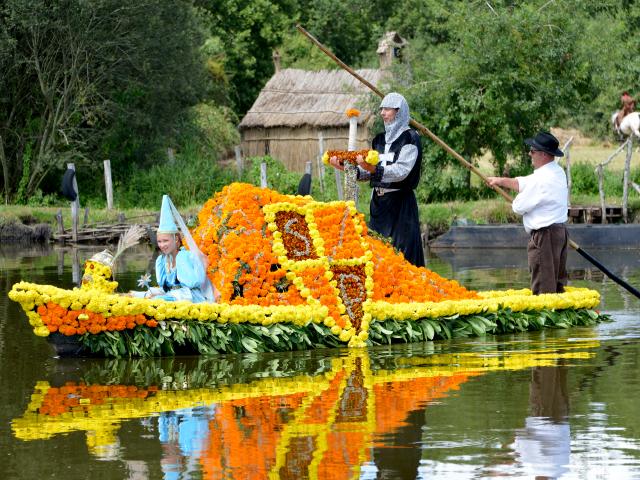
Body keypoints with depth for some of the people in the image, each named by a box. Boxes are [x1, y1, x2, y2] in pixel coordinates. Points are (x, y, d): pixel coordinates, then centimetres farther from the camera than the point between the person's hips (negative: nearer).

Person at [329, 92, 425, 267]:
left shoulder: (409, 138, -5)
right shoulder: (379, 140, 16)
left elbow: (402, 171, -19)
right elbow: (368, 173, 13)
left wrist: (374, 169, -33)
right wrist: (345, 167, -3)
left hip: (400, 204, -7)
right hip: (378, 203, 7)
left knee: (400, 252, -10)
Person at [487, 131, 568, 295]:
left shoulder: (542, 179, -20)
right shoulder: (557, 172, 11)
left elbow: (519, 207, -13)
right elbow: (523, 183, 24)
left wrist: (515, 203, 9)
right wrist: (501, 181, 30)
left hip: (544, 236, -10)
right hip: (560, 232, 10)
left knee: (543, 289, -6)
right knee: (557, 284, 14)